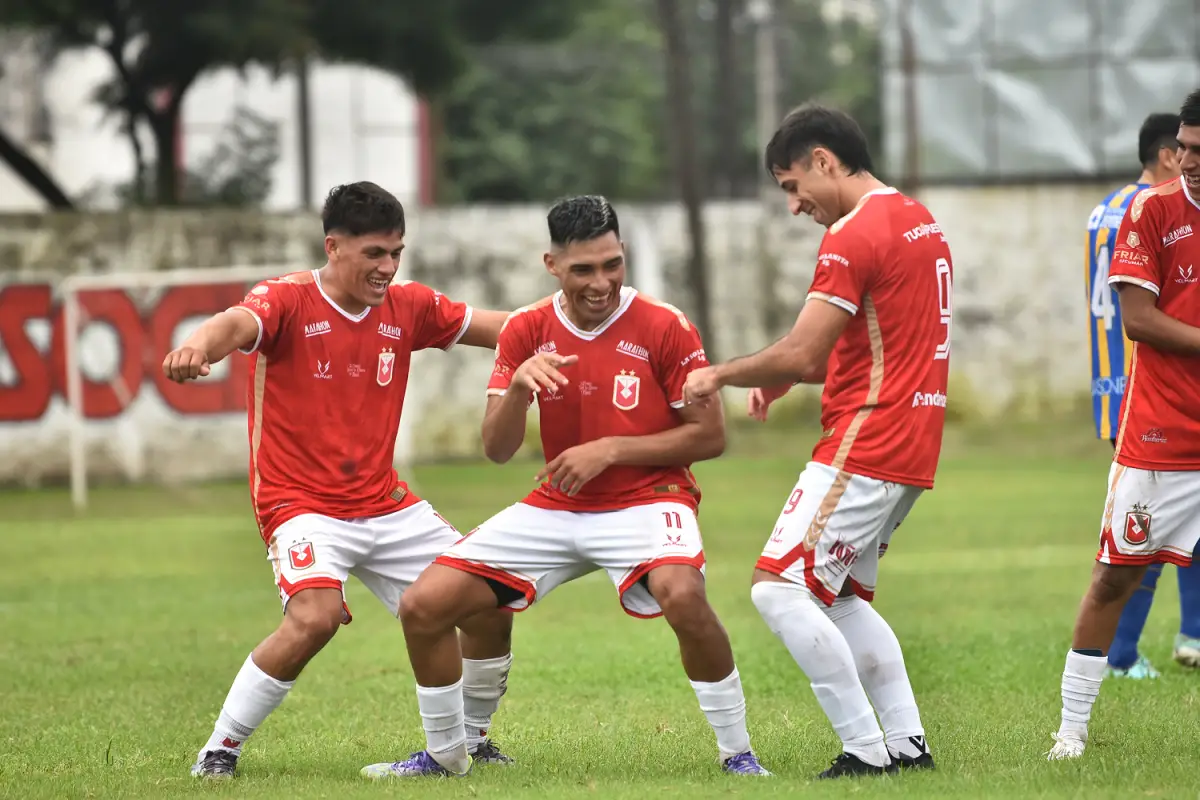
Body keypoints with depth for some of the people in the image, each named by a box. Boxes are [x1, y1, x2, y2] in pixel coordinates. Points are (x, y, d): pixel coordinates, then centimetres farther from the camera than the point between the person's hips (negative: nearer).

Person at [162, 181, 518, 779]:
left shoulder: (408, 308, 3)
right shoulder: (288, 301, -14)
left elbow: (499, 328, 8)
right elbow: (236, 325, -35)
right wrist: (200, 344, -59)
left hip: (386, 504, 6)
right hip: (302, 504, -6)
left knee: (489, 606, 3)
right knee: (315, 615, -31)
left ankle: (473, 739, 28)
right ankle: (220, 747, -15)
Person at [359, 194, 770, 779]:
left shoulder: (665, 328, -11)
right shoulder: (526, 331, 1)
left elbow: (710, 436, -9)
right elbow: (496, 449, -1)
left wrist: (611, 451, -18)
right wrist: (519, 384, -22)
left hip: (645, 500, -5)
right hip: (553, 507, 5)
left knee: (683, 595, -38)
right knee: (423, 606, -3)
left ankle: (737, 753, -20)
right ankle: (444, 752, 21)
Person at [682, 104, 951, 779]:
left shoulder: (854, 237, -15)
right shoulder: (919, 220, 16)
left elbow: (801, 354, -19)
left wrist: (719, 376, -2)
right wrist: (785, 380, 13)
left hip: (866, 443, -10)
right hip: (912, 446, 10)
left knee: (779, 588, -10)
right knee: (843, 597, 19)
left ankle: (868, 750, -11)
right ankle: (909, 742, 13)